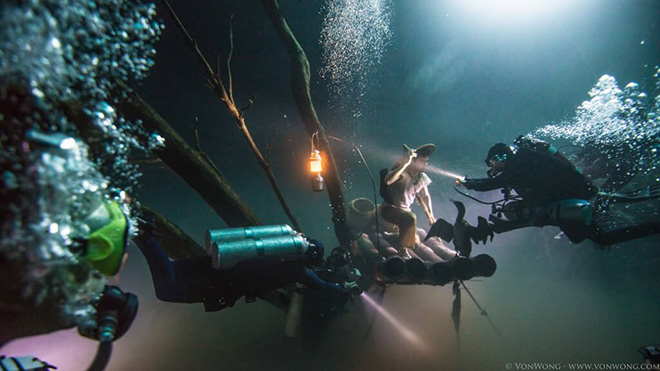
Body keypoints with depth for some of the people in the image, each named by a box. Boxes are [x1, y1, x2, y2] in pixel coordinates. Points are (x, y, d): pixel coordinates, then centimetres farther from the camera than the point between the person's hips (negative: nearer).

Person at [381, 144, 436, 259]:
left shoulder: (422, 177, 1)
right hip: (389, 209, -7)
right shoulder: (402, 171, -19)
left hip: (404, 210, 7)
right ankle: (403, 249, -18)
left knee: (415, 240, 2)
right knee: (410, 218, -34)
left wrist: (430, 215, 10)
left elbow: (425, 196, 15)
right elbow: (387, 181, -41)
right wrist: (405, 164, -39)